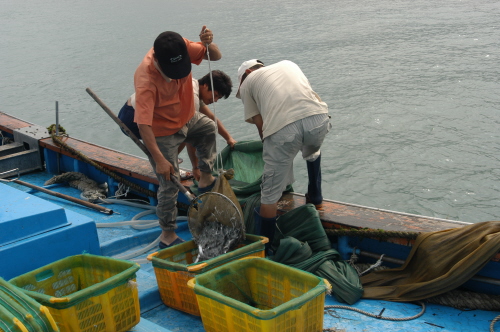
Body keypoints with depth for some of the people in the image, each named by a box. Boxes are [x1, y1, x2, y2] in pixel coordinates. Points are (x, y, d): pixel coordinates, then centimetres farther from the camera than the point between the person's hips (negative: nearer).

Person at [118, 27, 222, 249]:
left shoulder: (182, 48, -20)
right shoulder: (146, 81, -38)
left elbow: (216, 56, -11)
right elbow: (143, 125, -40)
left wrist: (208, 43, -35)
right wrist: (159, 160, -42)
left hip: (186, 119, 8)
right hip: (162, 132, -7)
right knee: (169, 185, -2)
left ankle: (206, 178, 40)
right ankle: (167, 235, 14)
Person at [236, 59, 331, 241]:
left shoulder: (247, 81, 25)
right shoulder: (288, 64, 36)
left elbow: (259, 123, 18)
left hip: (282, 128, -4)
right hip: (318, 118, 5)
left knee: (269, 195, 9)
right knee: (312, 154, 41)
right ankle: (315, 198, 52)